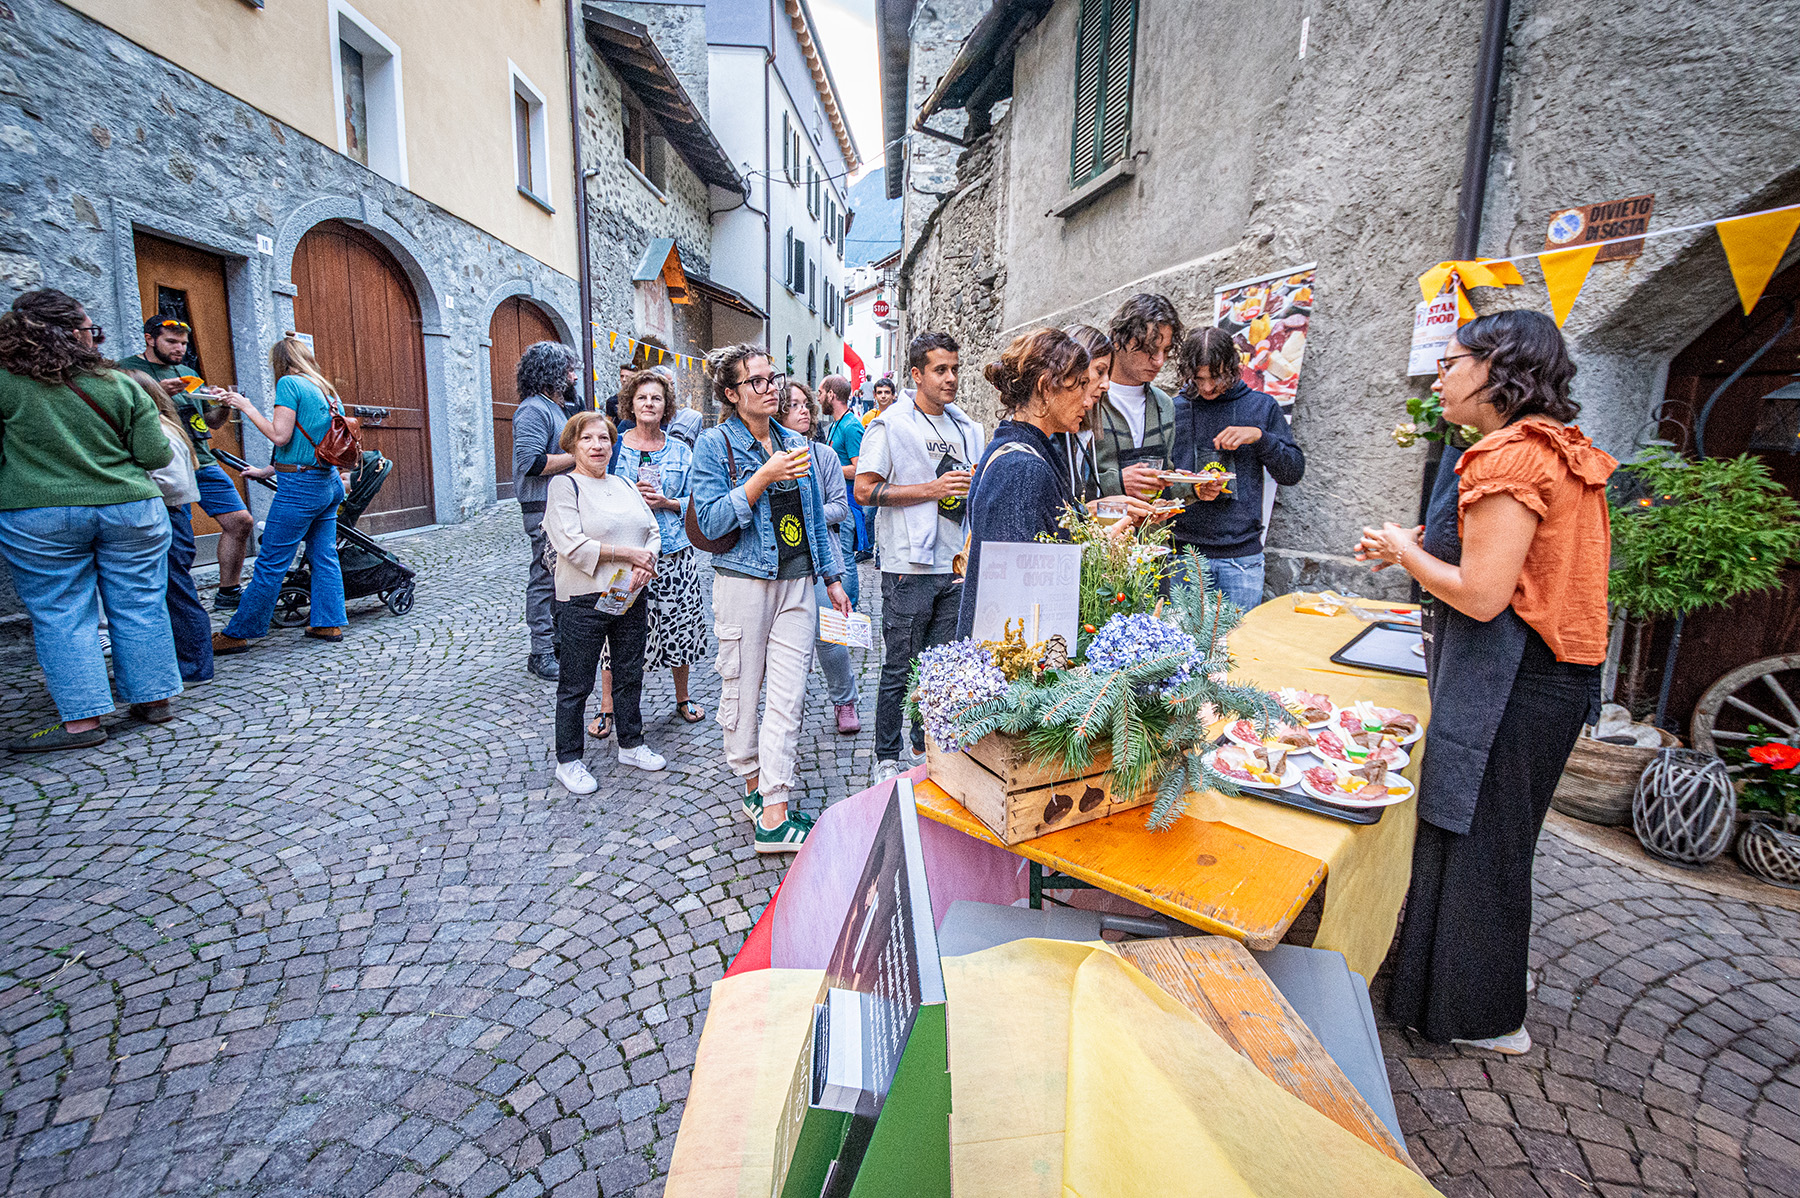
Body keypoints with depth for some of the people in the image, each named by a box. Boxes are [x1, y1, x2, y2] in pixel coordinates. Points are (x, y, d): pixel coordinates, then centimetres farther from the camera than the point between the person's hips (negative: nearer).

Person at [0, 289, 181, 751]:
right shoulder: (120, 386, -2)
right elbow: (156, 456, -1)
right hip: (129, 510, 1)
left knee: (59, 615, 6)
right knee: (139, 607, 9)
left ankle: (82, 719, 5)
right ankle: (155, 699, 16)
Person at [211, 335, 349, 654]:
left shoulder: (289, 383, -8)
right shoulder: (326, 390, 15)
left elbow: (280, 436, -15)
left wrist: (247, 407, -3)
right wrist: (266, 470, 25)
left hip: (300, 487, -8)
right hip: (329, 482, 8)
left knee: (270, 564, -1)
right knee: (324, 557, 12)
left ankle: (237, 634, 9)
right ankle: (328, 625, 15)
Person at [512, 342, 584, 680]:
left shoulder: (560, 407, 18)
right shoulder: (534, 410, -13)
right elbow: (532, 462, -24)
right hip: (544, 506, -10)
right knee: (546, 576, -5)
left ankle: (559, 637, 27)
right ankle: (542, 653, 2)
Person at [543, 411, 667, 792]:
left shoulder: (625, 485, 14)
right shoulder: (564, 485, -5)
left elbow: (653, 532, 10)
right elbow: (572, 544, -18)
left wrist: (646, 562, -11)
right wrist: (629, 553, -17)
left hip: (631, 596, 6)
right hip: (583, 602, -6)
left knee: (630, 675, 16)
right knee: (576, 685, 5)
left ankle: (631, 745, 31)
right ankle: (568, 760, 19)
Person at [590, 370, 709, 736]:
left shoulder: (681, 452, 8)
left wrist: (665, 502, -10)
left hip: (673, 554, 2)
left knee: (679, 627, 7)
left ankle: (682, 699, 28)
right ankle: (607, 708, 16)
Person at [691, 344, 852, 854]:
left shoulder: (796, 443, 13)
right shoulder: (715, 443, -2)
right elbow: (711, 521, -12)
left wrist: (833, 577, 16)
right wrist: (765, 476, -18)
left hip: (797, 582, 4)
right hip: (743, 581, -4)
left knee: (787, 696, -1)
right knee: (741, 691, 6)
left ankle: (774, 814, 5)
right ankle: (754, 785, 28)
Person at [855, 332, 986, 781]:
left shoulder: (968, 428, 14)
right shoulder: (890, 424, -4)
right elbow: (864, 490, -11)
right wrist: (933, 489, -15)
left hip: (956, 564, 6)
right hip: (909, 566, -5)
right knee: (900, 670, 2)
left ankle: (927, 749, 27)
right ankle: (887, 759, 16)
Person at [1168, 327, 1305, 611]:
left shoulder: (1261, 406, 6)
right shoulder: (1172, 409, 3)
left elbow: (1293, 472, 5)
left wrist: (1259, 437, -10)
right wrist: (1192, 489, -15)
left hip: (1242, 556, 1)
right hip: (1183, 551, 0)